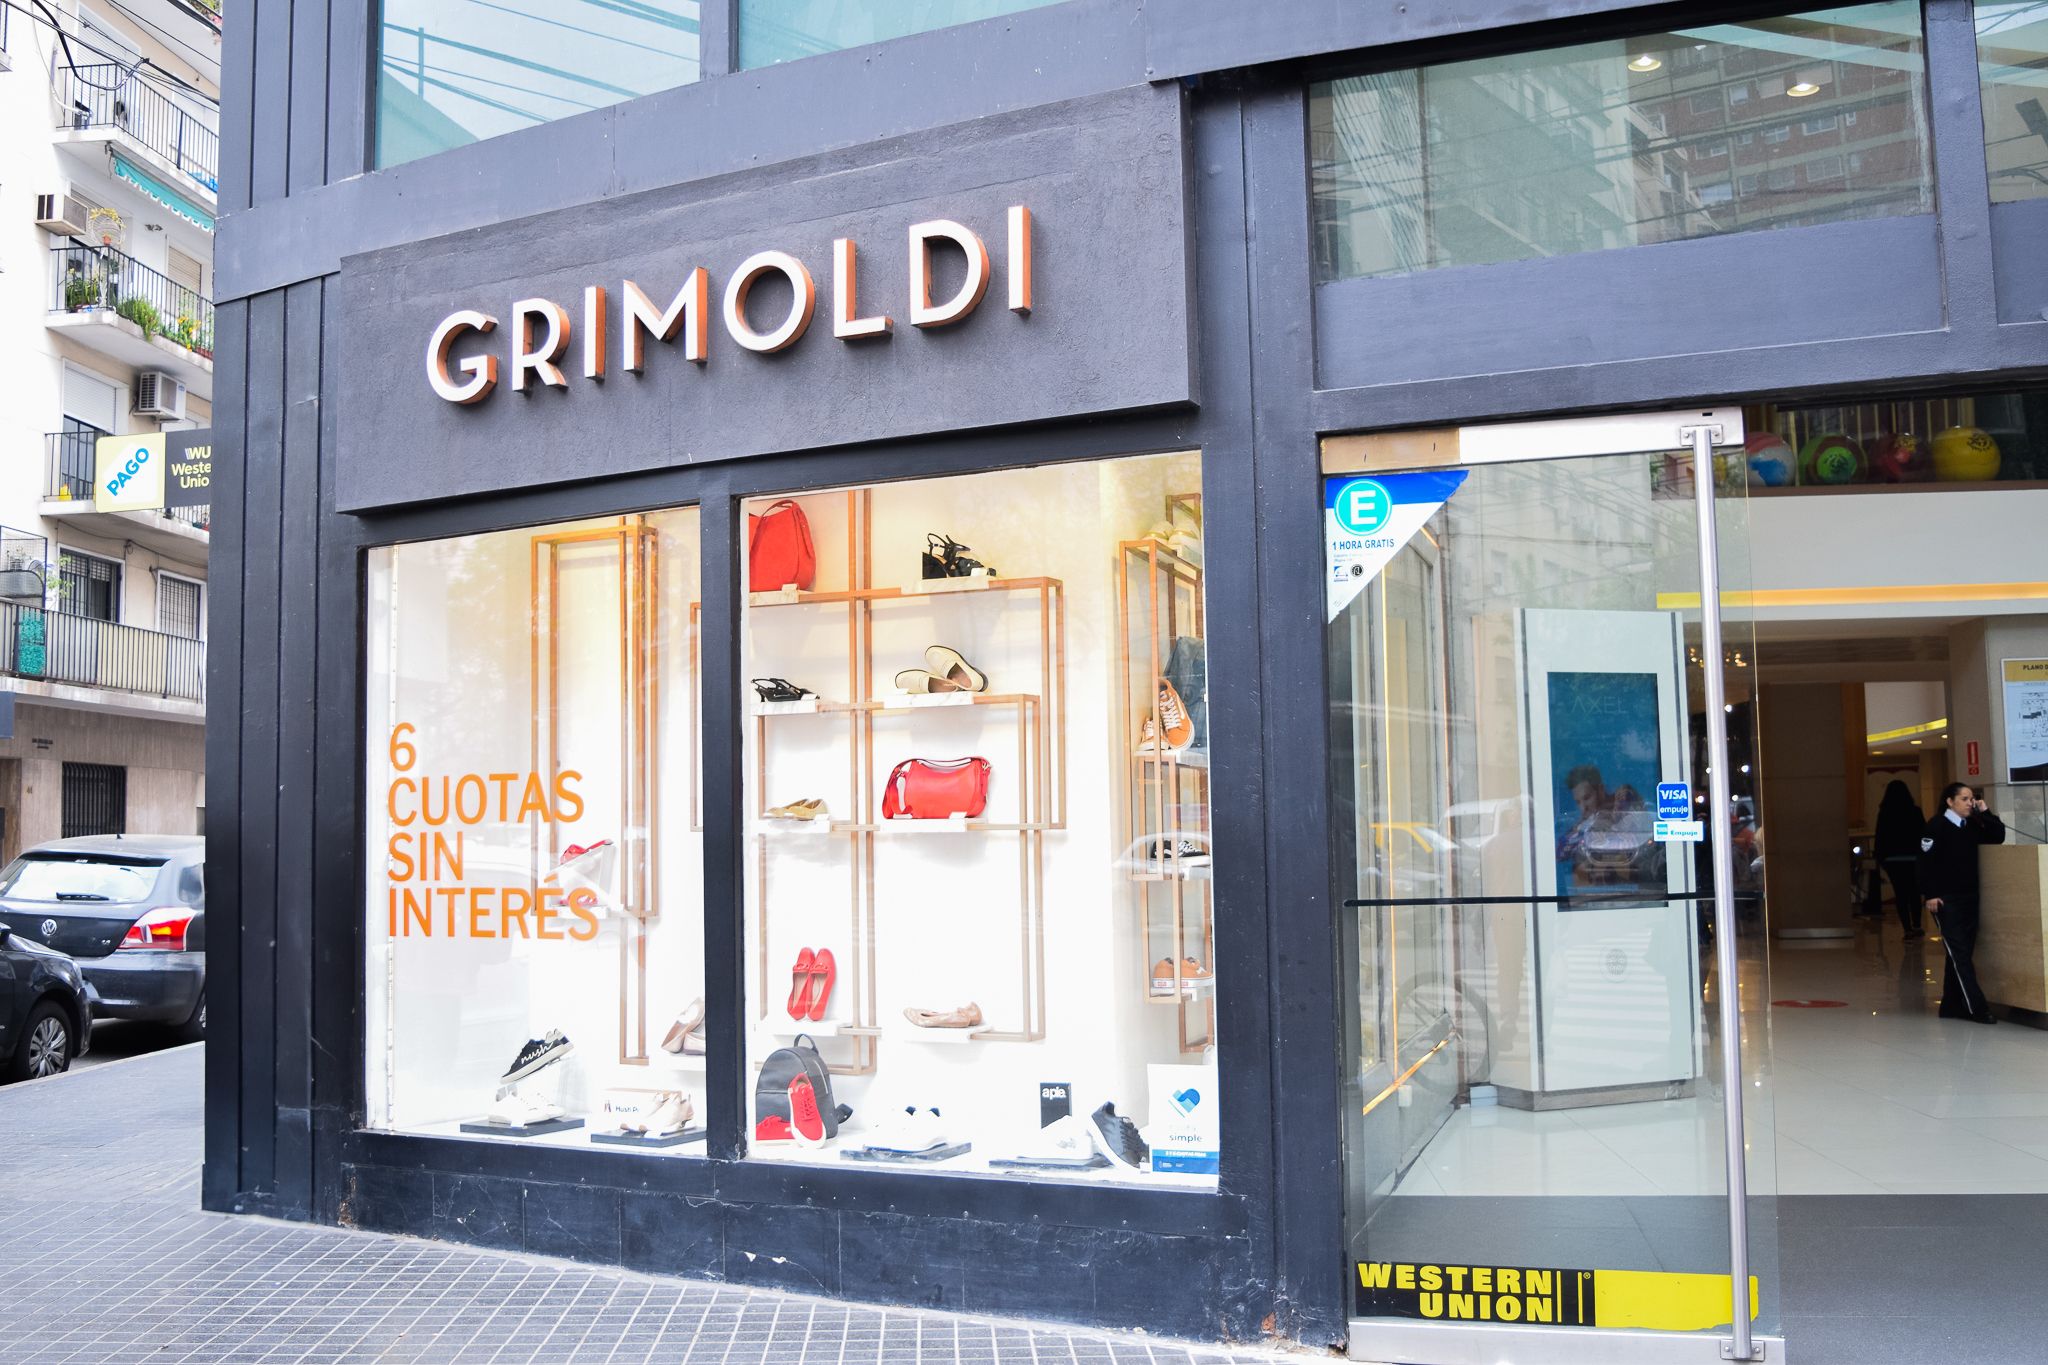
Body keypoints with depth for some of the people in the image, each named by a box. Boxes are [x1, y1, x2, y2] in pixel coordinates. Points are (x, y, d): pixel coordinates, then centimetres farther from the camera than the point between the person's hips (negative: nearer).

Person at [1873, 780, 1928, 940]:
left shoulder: (1884, 813, -4)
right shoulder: (1915, 811, -3)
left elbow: (1880, 837, -2)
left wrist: (1880, 858, 4)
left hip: (1892, 859, -1)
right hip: (1913, 858, 1)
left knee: (1900, 894, 2)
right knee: (1914, 893, 14)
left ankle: (1908, 930, -2)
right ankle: (1916, 927, 15)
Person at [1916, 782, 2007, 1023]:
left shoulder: (1972, 826, 12)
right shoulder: (1936, 826, -8)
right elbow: (1926, 861, -12)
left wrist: (1985, 813, 1)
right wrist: (1930, 894, -16)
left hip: (1969, 897, 7)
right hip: (1945, 899, -7)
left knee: (1962, 953, 9)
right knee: (1959, 953, -8)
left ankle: (1952, 1005, 15)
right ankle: (1977, 1008, -11)